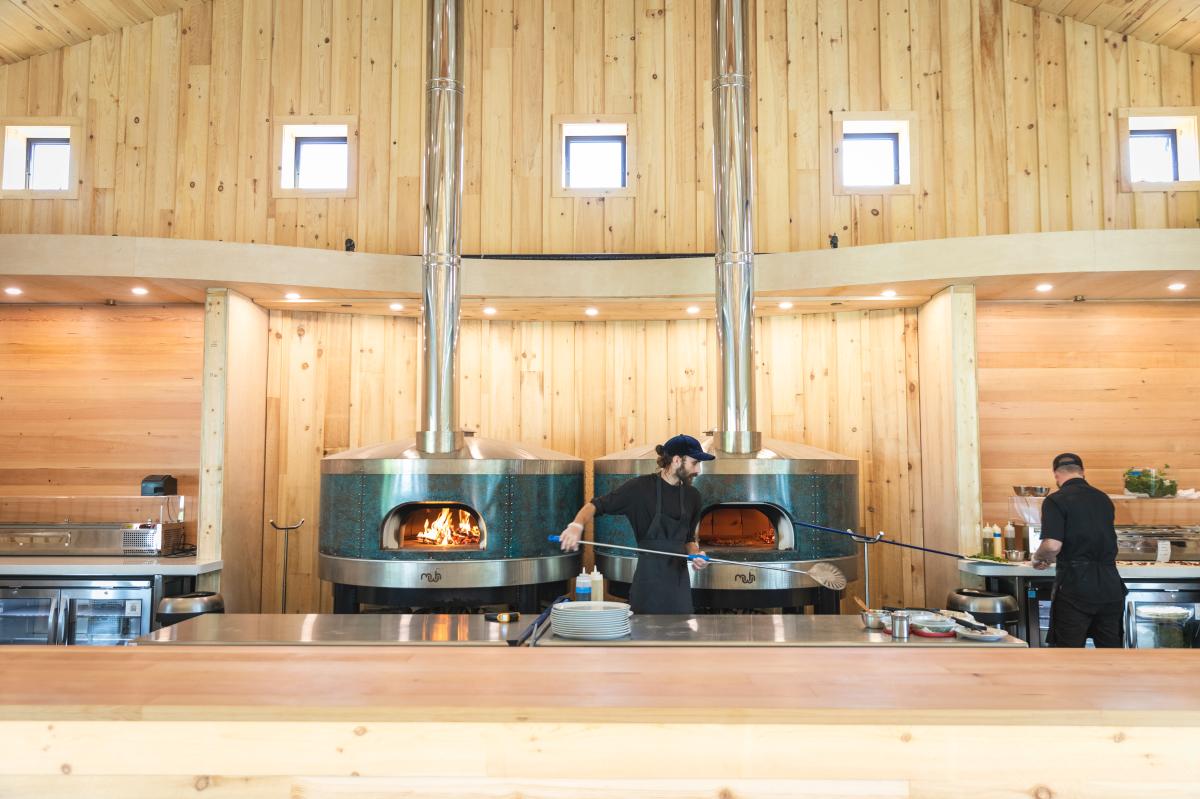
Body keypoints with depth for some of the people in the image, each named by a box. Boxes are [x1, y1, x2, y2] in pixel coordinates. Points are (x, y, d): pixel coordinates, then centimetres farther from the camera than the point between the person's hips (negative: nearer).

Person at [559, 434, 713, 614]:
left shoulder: (692, 496, 8)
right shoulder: (640, 487, -9)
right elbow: (596, 506, -10)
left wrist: (695, 553, -1)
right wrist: (577, 525, -29)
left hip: (679, 579, 5)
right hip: (649, 579, -5)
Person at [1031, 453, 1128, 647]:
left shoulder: (1055, 501, -10)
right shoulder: (1103, 498, 11)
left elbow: (1053, 545, -21)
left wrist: (1038, 558, 1)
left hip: (1075, 587, -6)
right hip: (1109, 585, 6)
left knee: (1069, 646, 2)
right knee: (1111, 646, 15)